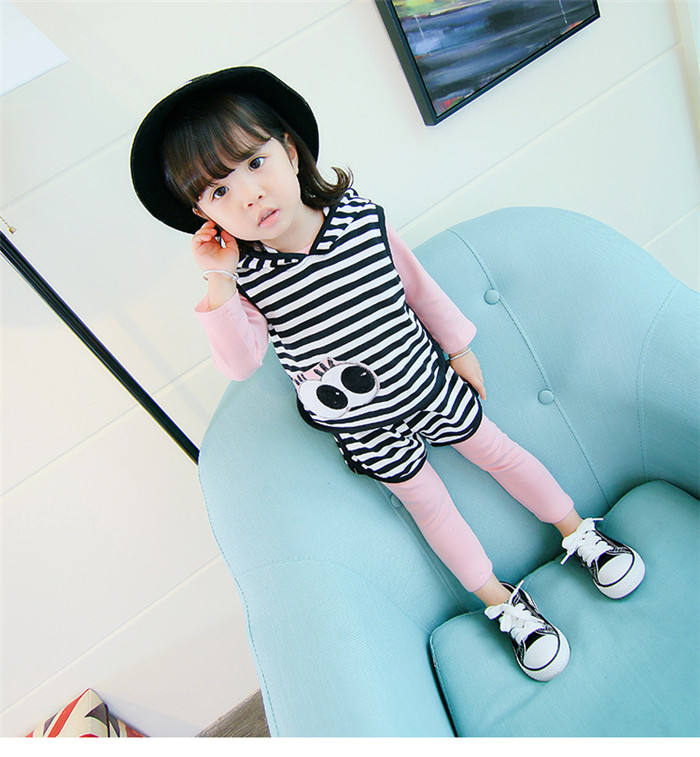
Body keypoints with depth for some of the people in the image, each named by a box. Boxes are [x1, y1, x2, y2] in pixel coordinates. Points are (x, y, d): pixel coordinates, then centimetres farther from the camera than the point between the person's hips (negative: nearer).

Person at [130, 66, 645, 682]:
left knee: (500, 453, 16)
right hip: (367, 432, -1)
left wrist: (459, 348, 7)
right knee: (426, 501, 14)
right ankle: (505, 603, 36)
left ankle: (578, 531, 43)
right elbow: (240, 365, -22)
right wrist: (218, 285, -32)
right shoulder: (243, 275, -19)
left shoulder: (363, 218, -16)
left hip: (430, 387, 1)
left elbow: (418, 287, -2)